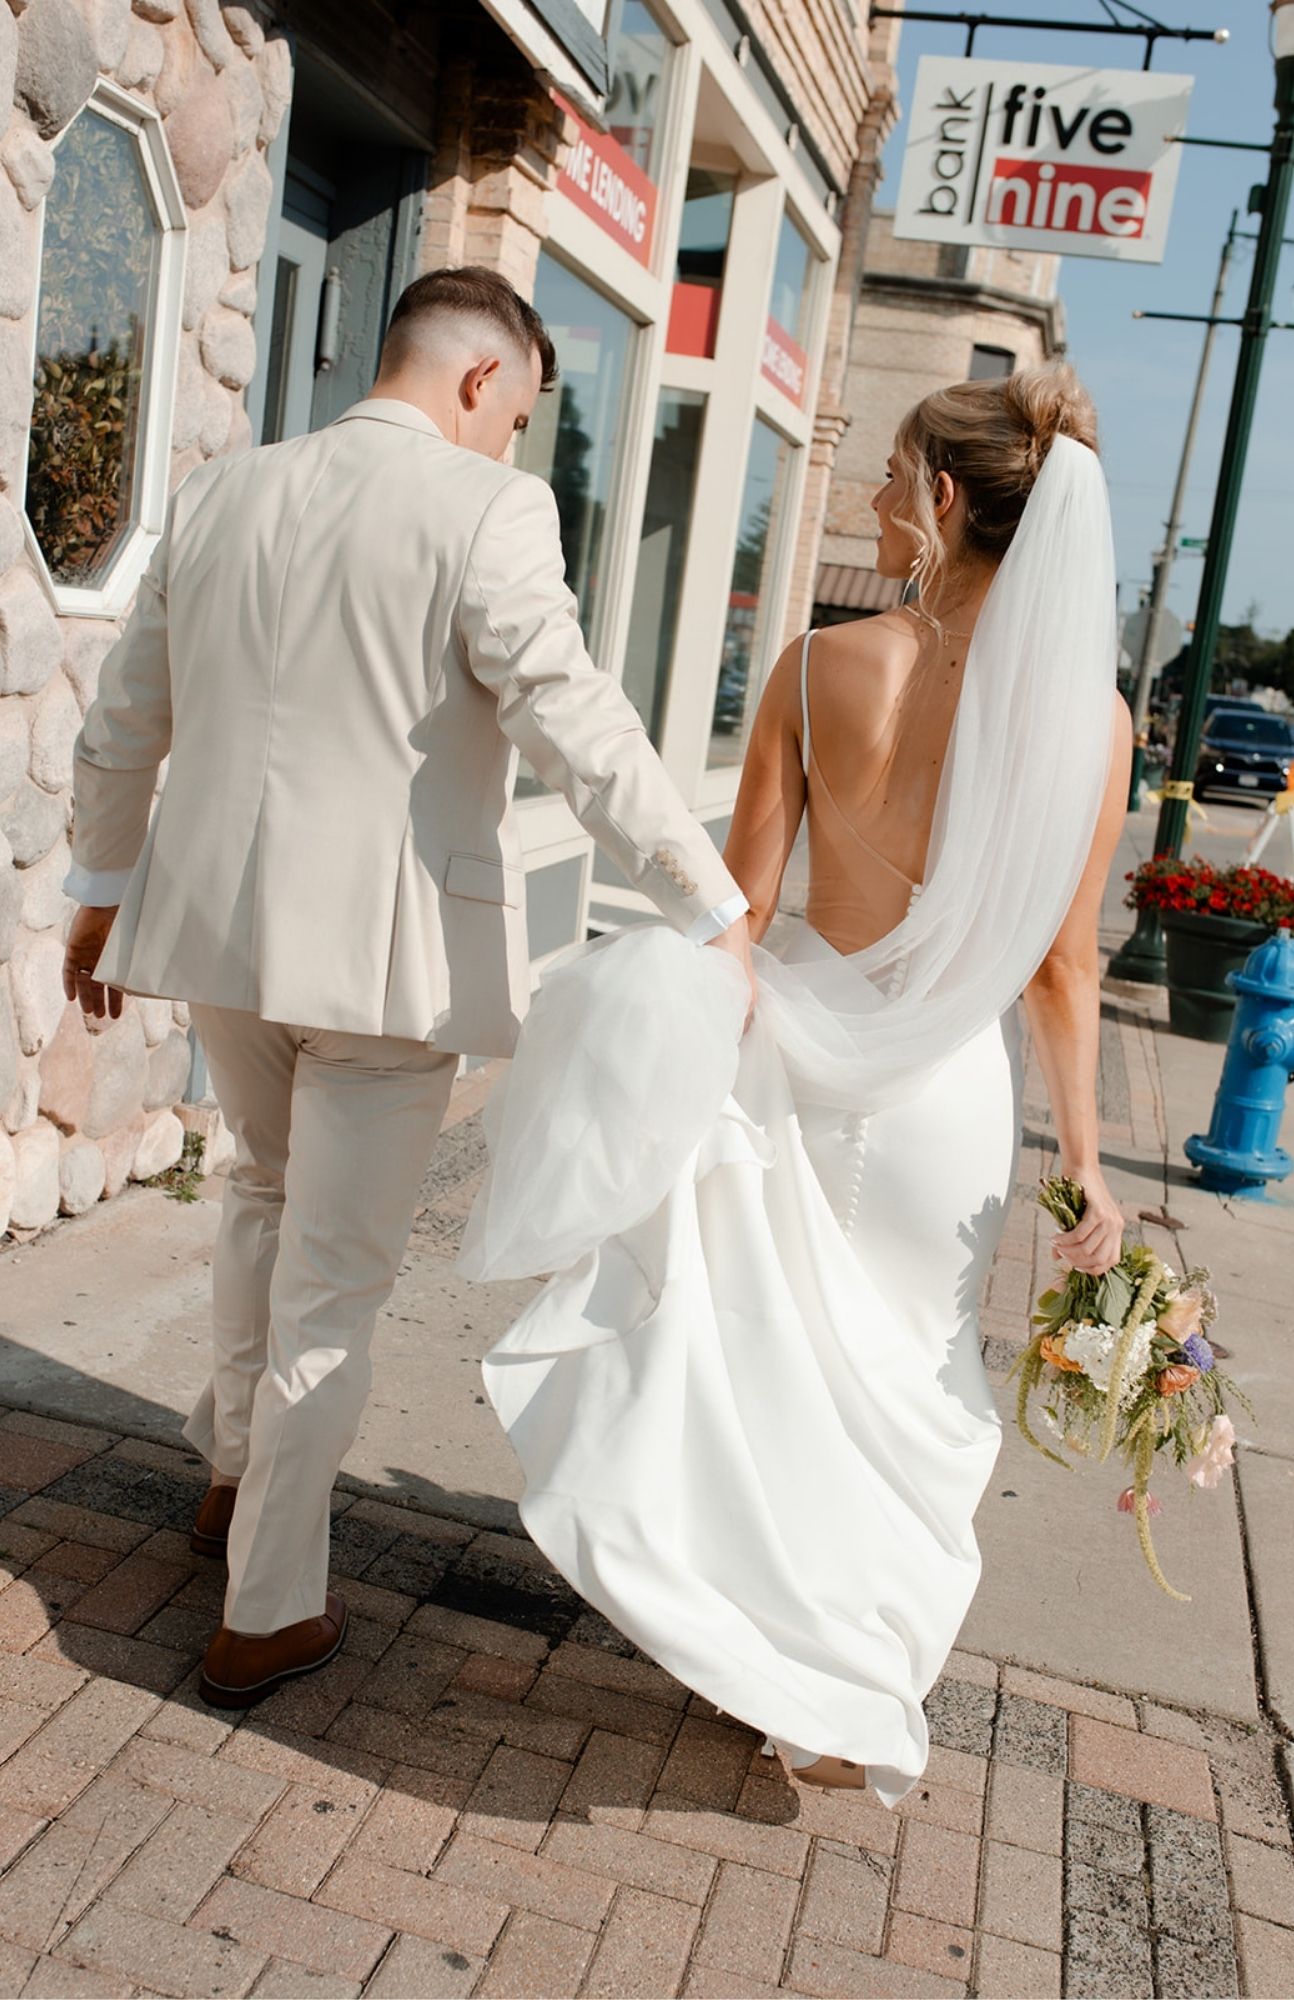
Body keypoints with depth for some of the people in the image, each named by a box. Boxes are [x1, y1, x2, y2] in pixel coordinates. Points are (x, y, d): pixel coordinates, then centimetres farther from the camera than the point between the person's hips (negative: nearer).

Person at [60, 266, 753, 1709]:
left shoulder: (219, 495, 8)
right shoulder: (487, 508, -11)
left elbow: (120, 727, 14)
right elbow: (573, 722, -22)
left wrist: (102, 895, 26)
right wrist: (711, 913, -19)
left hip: (222, 923, 6)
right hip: (386, 948, -6)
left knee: (269, 1185, 30)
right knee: (335, 1277, 6)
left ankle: (236, 1469, 43)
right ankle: (267, 1614, 19)